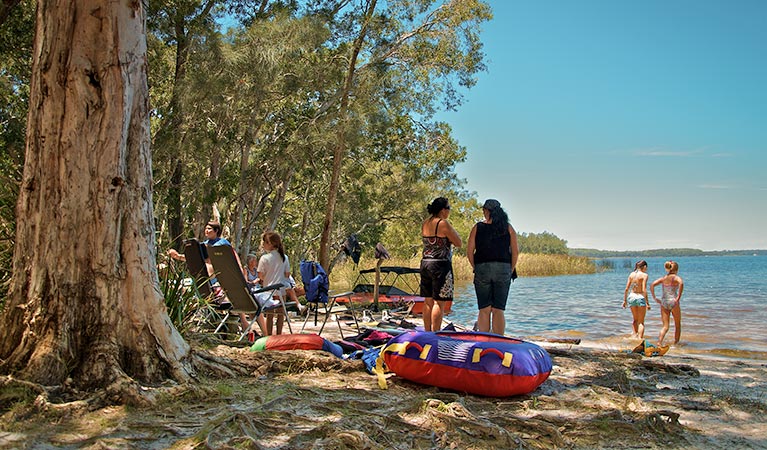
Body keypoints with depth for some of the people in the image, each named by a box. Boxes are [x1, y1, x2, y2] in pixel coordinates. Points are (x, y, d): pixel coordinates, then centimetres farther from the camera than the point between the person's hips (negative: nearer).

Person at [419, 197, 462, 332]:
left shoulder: (425, 224, 11)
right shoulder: (443, 223, -12)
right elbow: (459, 243, -6)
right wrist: (453, 231, 8)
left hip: (425, 263, 8)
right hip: (440, 265, -8)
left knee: (428, 301, 11)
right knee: (439, 302, -4)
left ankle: (427, 333, 16)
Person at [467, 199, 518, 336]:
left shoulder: (477, 227, 3)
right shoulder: (508, 227, 4)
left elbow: (469, 251, 0)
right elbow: (515, 251, 0)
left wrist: (476, 268, 9)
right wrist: (511, 270, 9)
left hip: (482, 268, 0)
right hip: (503, 269, 0)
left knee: (484, 310, 6)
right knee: (498, 310, 3)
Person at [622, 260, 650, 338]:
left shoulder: (631, 274, 6)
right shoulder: (644, 275, -8)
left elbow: (626, 289, 5)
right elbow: (644, 290, -15)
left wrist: (624, 300, 13)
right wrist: (647, 302, -12)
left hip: (631, 297, 4)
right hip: (640, 297, -4)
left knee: (635, 319, 22)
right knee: (641, 321, 5)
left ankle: (634, 335, 9)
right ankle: (640, 339, -5)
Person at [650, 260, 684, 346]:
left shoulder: (663, 278, 9)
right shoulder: (676, 278, -4)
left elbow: (652, 285, -2)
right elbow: (681, 283, -27)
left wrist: (654, 297, 0)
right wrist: (678, 297, -22)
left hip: (663, 302, 4)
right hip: (673, 302, -4)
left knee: (665, 326, 4)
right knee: (677, 324, 18)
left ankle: (659, 342, -18)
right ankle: (676, 343, 23)